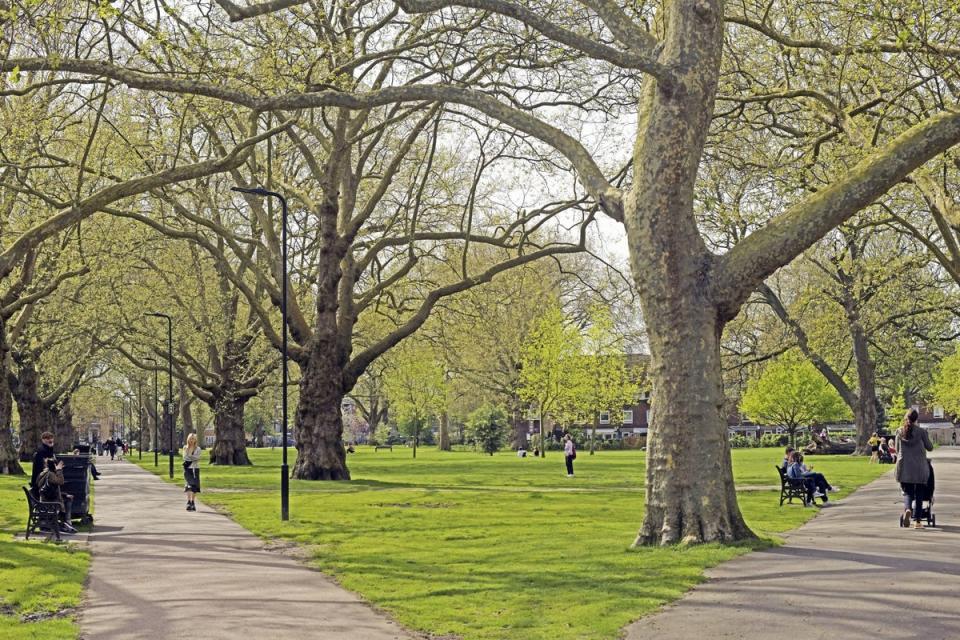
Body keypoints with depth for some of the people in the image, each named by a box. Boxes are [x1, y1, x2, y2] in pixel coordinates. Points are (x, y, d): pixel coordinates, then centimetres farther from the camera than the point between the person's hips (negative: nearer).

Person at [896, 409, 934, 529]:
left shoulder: (900, 432, 1)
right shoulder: (921, 431, -7)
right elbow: (930, 447, 2)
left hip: (904, 468, 1)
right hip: (920, 468, -1)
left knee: (907, 492, 8)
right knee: (919, 494, 8)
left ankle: (907, 509, -23)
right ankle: (917, 520, 8)